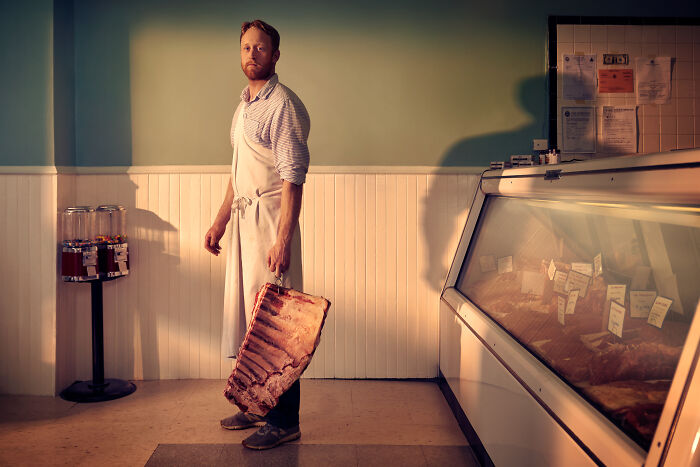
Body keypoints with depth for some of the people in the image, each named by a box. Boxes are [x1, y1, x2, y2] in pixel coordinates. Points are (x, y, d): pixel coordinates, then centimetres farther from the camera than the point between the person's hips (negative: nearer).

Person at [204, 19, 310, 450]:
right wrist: (221, 221, 23)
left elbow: (293, 178, -18)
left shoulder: (283, 105, -10)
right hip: (244, 220, 9)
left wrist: (283, 240, -24)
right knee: (245, 313, 13)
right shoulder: (245, 106, 18)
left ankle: (284, 420, 4)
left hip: (270, 221, -9)